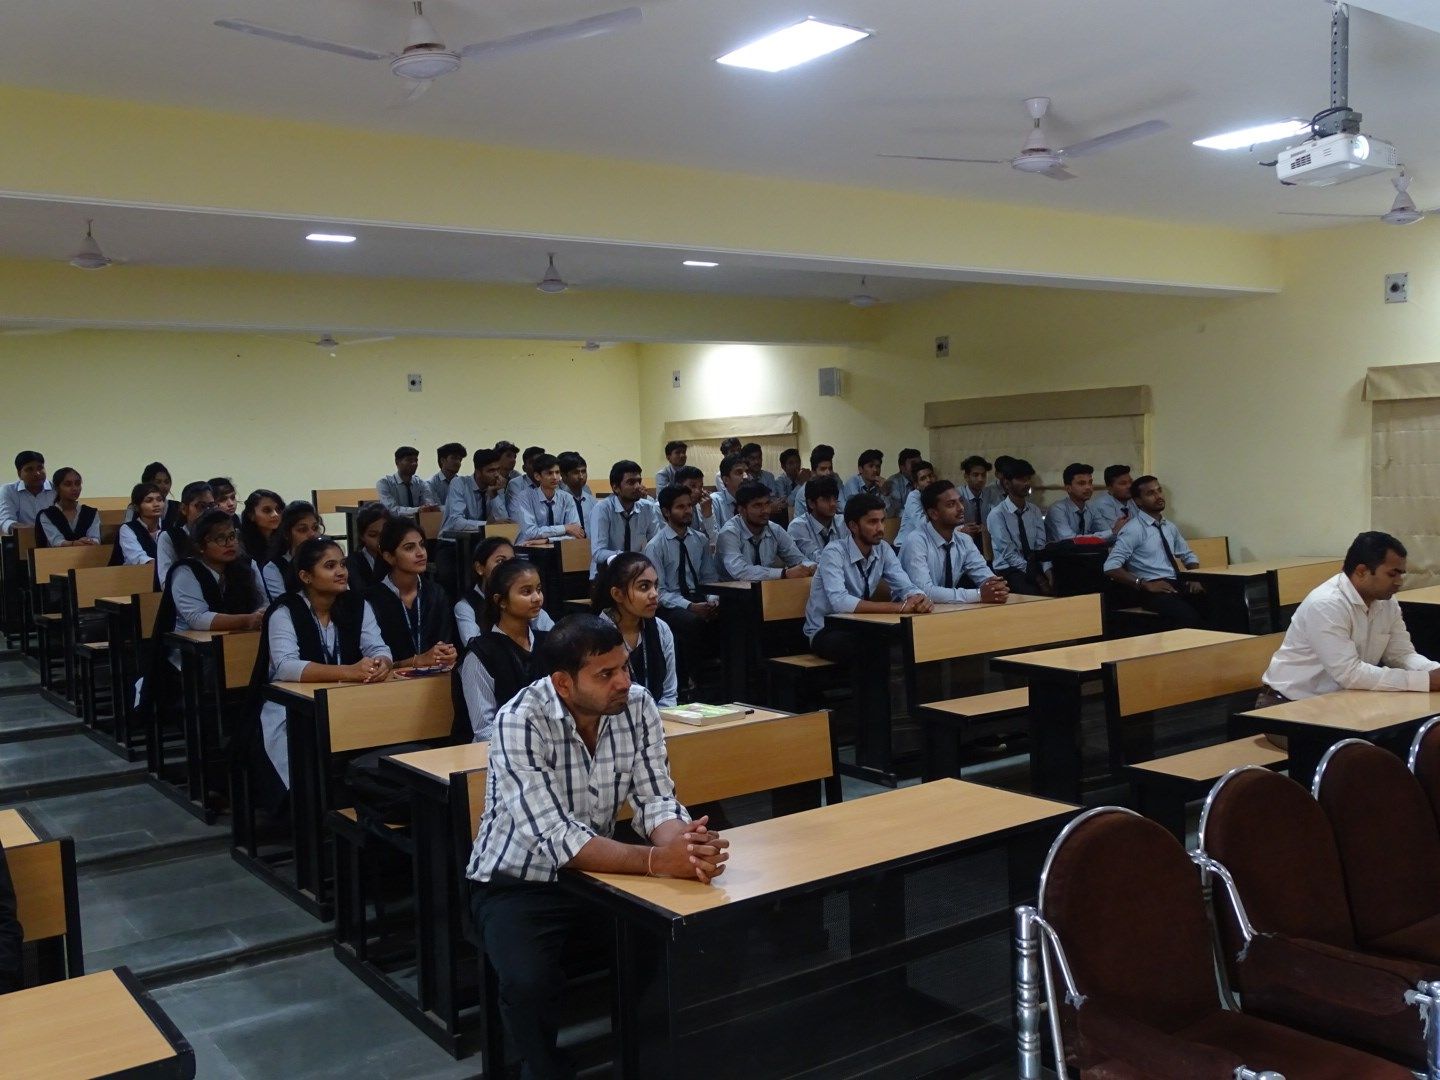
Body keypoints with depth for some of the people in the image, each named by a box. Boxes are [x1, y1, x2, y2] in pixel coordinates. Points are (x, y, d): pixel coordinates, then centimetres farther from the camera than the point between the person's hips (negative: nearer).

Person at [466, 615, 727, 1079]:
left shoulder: (638, 707, -11)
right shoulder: (519, 723, -26)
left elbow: (655, 800, -12)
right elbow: (557, 838, -33)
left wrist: (683, 842, -36)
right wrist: (657, 860, -43)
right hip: (519, 884, -4)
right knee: (530, 983, -31)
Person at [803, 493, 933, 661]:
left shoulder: (883, 550, -1)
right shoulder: (834, 553, -20)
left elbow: (906, 588, -5)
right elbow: (840, 602, -34)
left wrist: (920, 599, -31)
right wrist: (899, 607, -38)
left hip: (860, 627, 6)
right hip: (825, 631, -6)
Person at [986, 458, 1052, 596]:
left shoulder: (1035, 511, 10)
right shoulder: (997, 515, -7)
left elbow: (1040, 546, 5)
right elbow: (1009, 553, -12)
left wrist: (1047, 570, -13)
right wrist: (1035, 576, -18)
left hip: (1035, 567, 5)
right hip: (1008, 570, -5)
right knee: (1034, 594, -32)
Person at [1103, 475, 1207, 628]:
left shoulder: (1170, 527, 18)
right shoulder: (1133, 530, -6)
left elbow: (1188, 556, 32)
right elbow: (1111, 567, -14)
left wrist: (1195, 578, 11)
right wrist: (1145, 585, -19)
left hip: (1177, 585, 7)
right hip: (1153, 590, -7)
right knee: (1189, 618, -33)